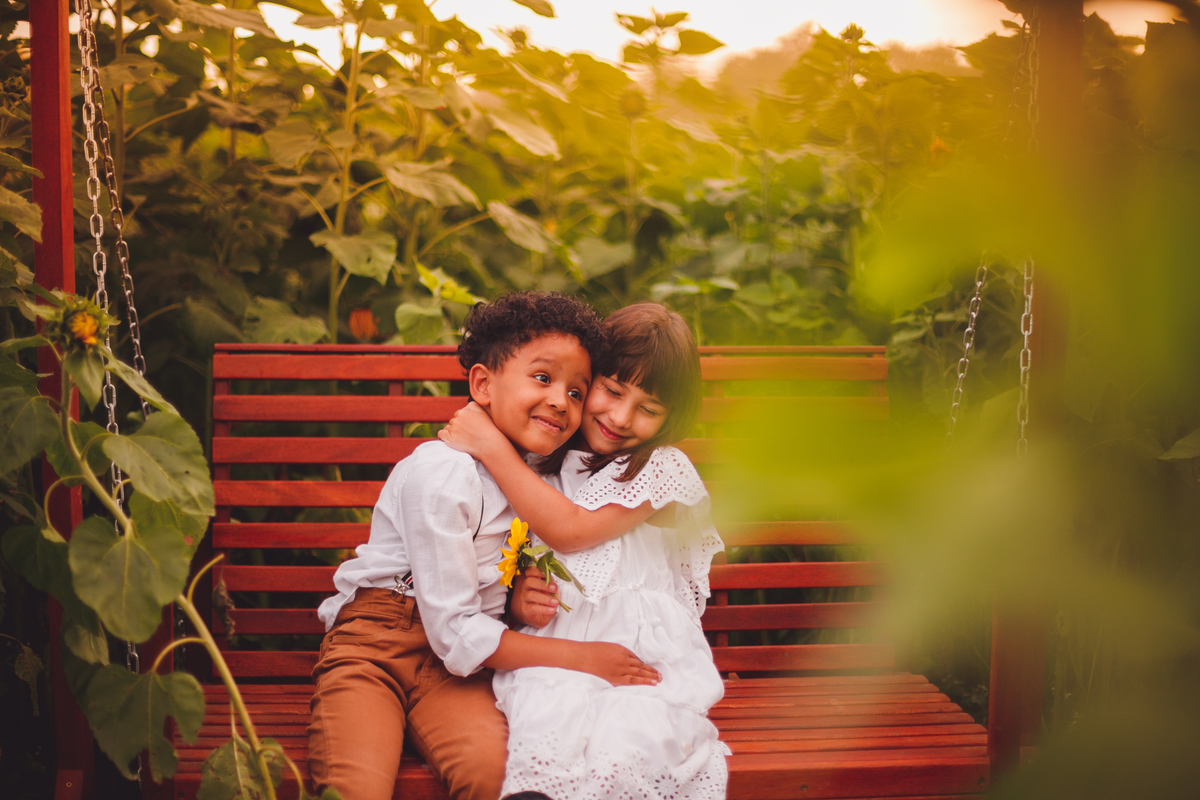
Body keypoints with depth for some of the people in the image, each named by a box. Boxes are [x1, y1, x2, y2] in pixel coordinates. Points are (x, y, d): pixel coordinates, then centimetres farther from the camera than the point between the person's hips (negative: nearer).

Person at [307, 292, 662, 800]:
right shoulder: (444, 475, -16)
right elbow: (455, 634, -17)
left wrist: (521, 597, -4)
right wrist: (580, 657, -17)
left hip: (454, 666, 6)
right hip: (373, 643, -6)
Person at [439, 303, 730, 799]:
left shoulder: (662, 469, 0)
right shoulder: (544, 460, 13)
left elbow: (568, 530, -10)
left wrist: (490, 444, -8)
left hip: (643, 652, -2)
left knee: (626, 749, -30)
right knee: (550, 735, -30)